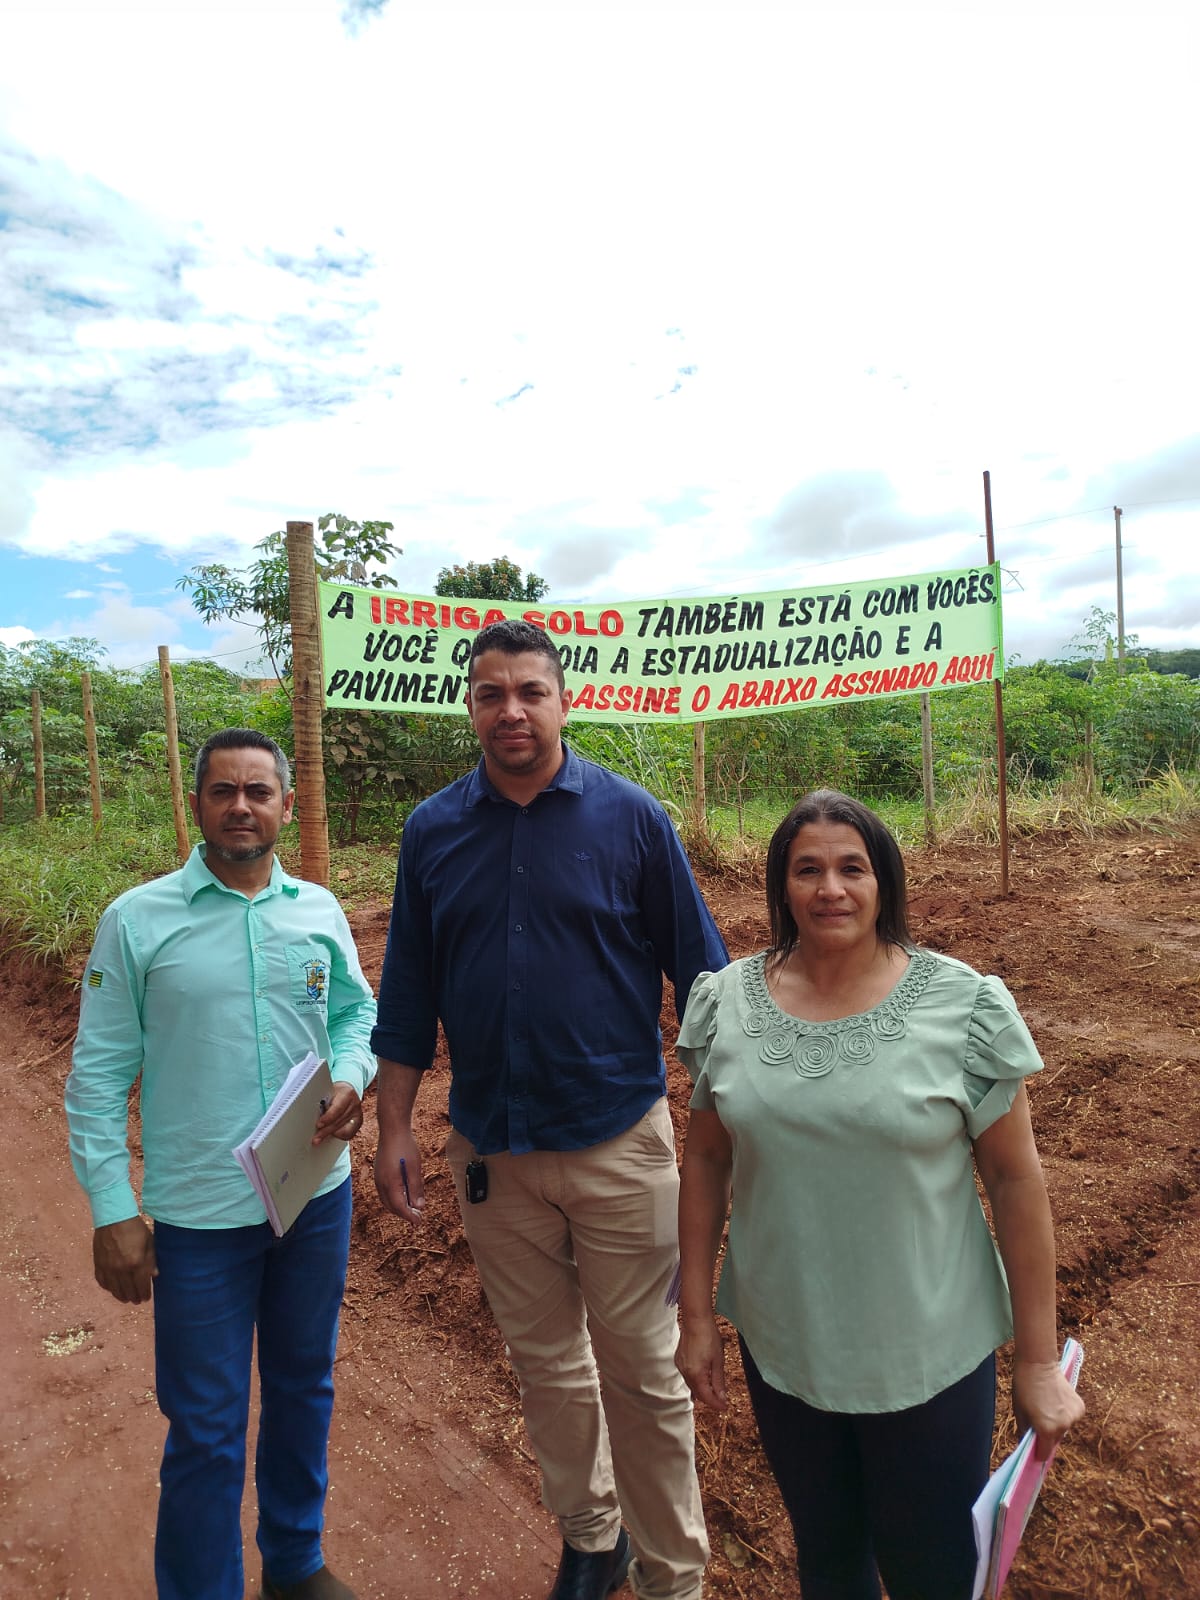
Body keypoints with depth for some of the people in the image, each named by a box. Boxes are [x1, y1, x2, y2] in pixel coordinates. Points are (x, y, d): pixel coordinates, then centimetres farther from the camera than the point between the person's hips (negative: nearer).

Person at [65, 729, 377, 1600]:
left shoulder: (320, 909, -2)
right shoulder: (136, 920, -9)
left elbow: (357, 1010, 10)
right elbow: (98, 1076, -6)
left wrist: (353, 1077, -10)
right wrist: (112, 1208, -8)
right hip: (198, 1212, -3)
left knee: (304, 1388, 22)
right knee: (206, 1429, 10)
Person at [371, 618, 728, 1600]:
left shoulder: (630, 816, -8)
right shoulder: (434, 830, 0)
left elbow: (699, 968, -4)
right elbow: (408, 992, 6)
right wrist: (395, 1128, 5)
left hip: (619, 1139, -3)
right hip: (491, 1148, 3)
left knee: (642, 1368, 11)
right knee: (544, 1362, 20)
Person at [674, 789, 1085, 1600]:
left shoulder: (961, 1003, -15)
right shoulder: (729, 1002, -8)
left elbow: (1016, 1177, -9)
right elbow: (706, 1159, 0)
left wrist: (1040, 1361, -5)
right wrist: (697, 1314, 4)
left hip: (930, 1358, -2)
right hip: (781, 1349, 3)